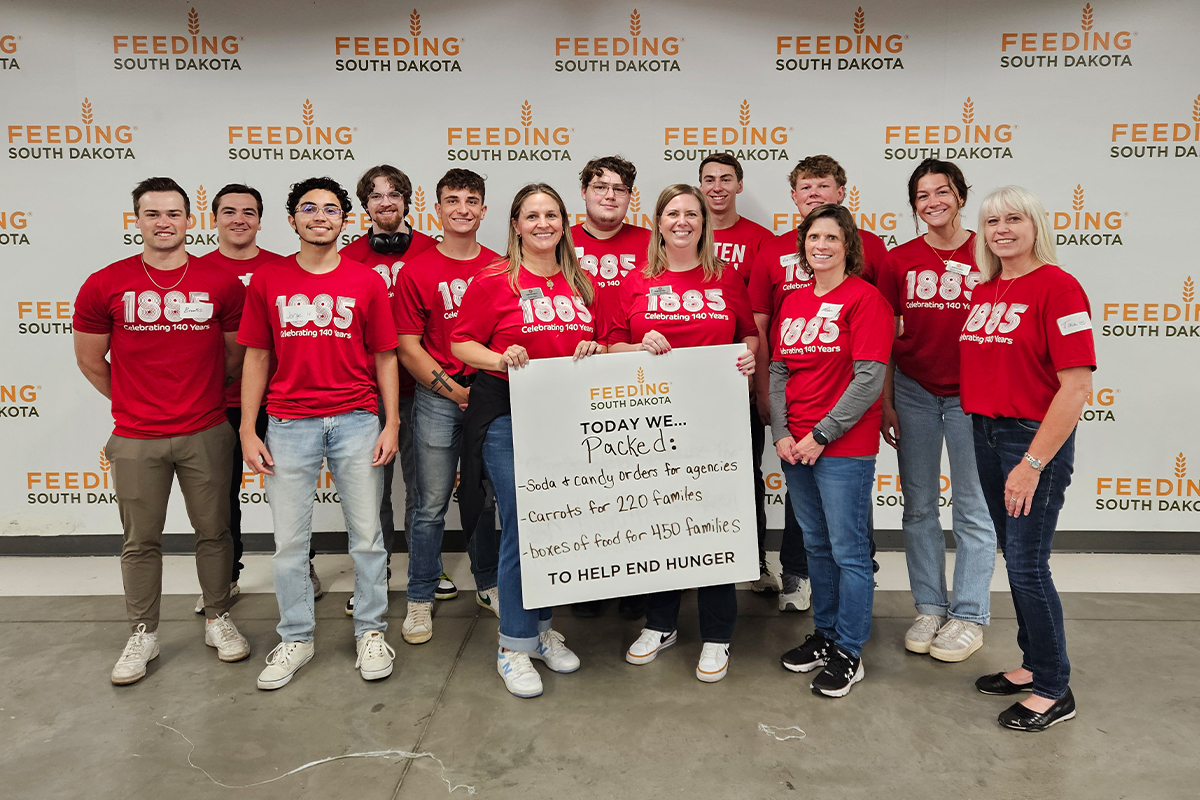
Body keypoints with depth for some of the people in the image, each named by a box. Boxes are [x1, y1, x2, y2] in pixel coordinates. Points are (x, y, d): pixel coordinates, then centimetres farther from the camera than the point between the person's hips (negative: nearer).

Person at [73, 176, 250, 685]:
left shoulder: (221, 284, -2)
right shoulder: (105, 285, -2)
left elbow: (238, 353, 9)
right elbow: (90, 360, 9)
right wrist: (132, 401, 14)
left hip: (206, 433, 0)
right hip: (135, 439, 0)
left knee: (213, 532, 10)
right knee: (140, 541, 9)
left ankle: (218, 620, 27)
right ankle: (143, 635, 24)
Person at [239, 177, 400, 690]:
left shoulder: (367, 282, 4)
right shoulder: (267, 281, 6)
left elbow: (384, 357, 5)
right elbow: (256, 358, 7)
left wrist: (391, 424, -2)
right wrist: (247, 430, 2)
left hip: (357, 421, 0)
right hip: (289, 425, 1)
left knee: (367, 535, 6)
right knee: (289, 540, 7)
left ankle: (371, 633, 21)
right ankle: (295, 639, 23)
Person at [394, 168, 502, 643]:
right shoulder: (415, 273, 1)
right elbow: (408, 348, -2)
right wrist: (453, 390, -10)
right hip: (436, 397, -2)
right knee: (431, 505, 2)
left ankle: (487, 585, 30)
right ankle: (420, 600, 16)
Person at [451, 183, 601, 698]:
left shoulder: (583, 285, 11)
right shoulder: (494, 280, -3)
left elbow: (600, 343, 19)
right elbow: (461, 343, -2)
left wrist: (593, 351, -3)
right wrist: (500, 358, -19)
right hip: (507, 415, -5)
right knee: (521, 526, -3)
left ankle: (541, 628, 29)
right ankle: (514, 644, 12)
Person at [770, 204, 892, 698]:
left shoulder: (865, 298, -9)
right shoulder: (793, 301, 11)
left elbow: (869, 380, -15)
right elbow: (779, 370, 10)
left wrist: (821, 435, -14)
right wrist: (781, 433, -1)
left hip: (844, 449, -6)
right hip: (795, 448, 7)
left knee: (848, 550, 2)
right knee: (815, 544, 17)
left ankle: (848, 653, 16)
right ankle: (825, 634, 33)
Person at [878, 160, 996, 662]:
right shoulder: (901, 260, 4)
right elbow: (886, 338, 6)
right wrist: (885, 402, 3)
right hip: (914, 393, 3)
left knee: (973, 509, 5)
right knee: (919, 505, 10)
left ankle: (969, 616, 18)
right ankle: (929, 607, 24)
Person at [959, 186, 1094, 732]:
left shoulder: (1057, 286, -12)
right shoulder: (984, 291, 11)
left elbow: (1077, 386, -18)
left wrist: (1033, 463, -19)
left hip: (1036, 439, -7)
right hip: (985, 433, 7)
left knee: (1027, 564, -3)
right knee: (1014, 558, 15)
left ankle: (1054, 690, 14)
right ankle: (1032, 664, 31)